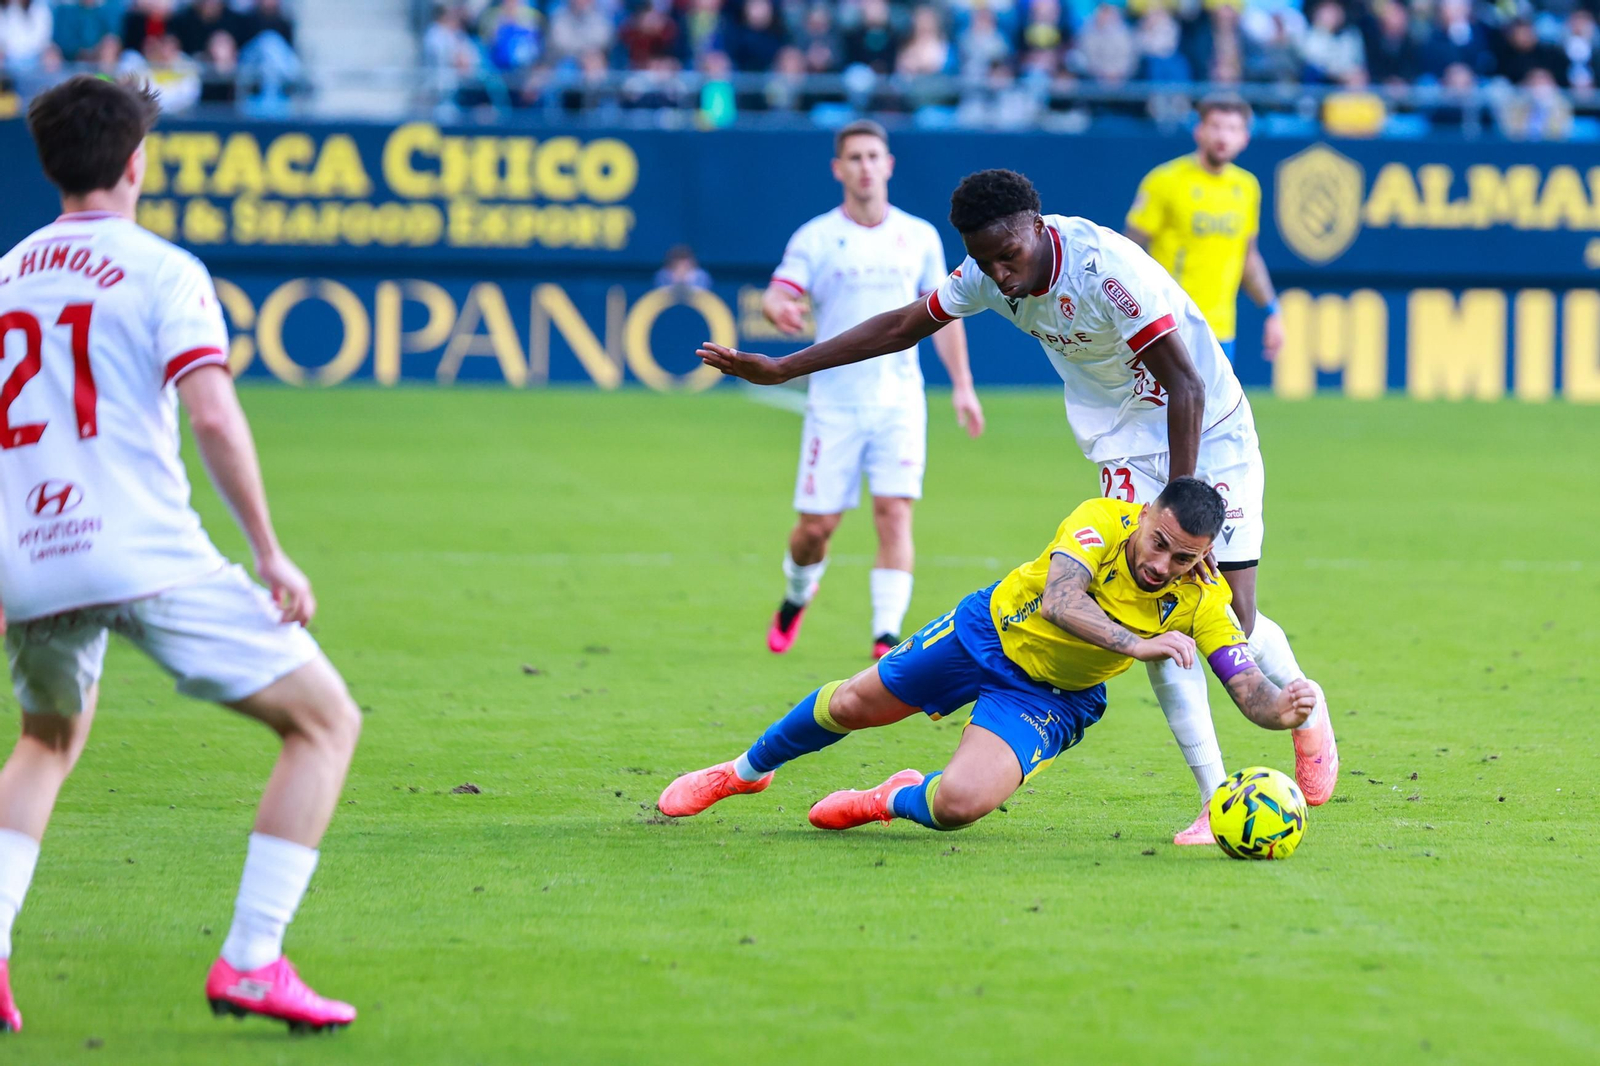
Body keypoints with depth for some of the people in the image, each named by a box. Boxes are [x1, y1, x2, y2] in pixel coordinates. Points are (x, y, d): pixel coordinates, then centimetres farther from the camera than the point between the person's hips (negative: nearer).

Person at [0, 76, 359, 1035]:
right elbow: (212, 416, -13)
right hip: (147, 555, -6)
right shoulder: (160, 271, -1)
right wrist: (270, 556, -8)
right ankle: (251, 963, -7)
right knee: (326, 720, 4)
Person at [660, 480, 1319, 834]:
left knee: (959, 804, -22)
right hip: (991, 630, 0)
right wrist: (1136, 645, -59)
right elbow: (1059, 601, -46)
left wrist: (1285, 707, -51)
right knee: (851, 705, 14)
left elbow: (1249, 690, -28)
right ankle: (745, 771, 46)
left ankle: (896, 801, 18)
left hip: (1052, 698, 0)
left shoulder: (1201, 603, -25)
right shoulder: (1102, 521, -31)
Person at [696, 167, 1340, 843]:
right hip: (1126, 447, 5)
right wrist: (780, 369, 7)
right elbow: (904, 325, 6)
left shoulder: (1107, 268, -30)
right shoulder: (989, 276, -8)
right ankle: (1215, 801, -9)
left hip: (1209, 433, -5)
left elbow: (1185, 385, -27)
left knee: (1234, 623, -7)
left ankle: (1306, 710, 27)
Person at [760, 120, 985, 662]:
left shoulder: (920, 237, 7)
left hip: (899, 399, 1)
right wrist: (779, 310, -37)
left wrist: (962, 384, 11)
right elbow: (778, 295, -12)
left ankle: (886, 633, -14)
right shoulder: (815, 238, -1)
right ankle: (797, 593, 34)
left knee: (894, 512, -14)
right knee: (817, 524, 2)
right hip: (834, 401, -1)